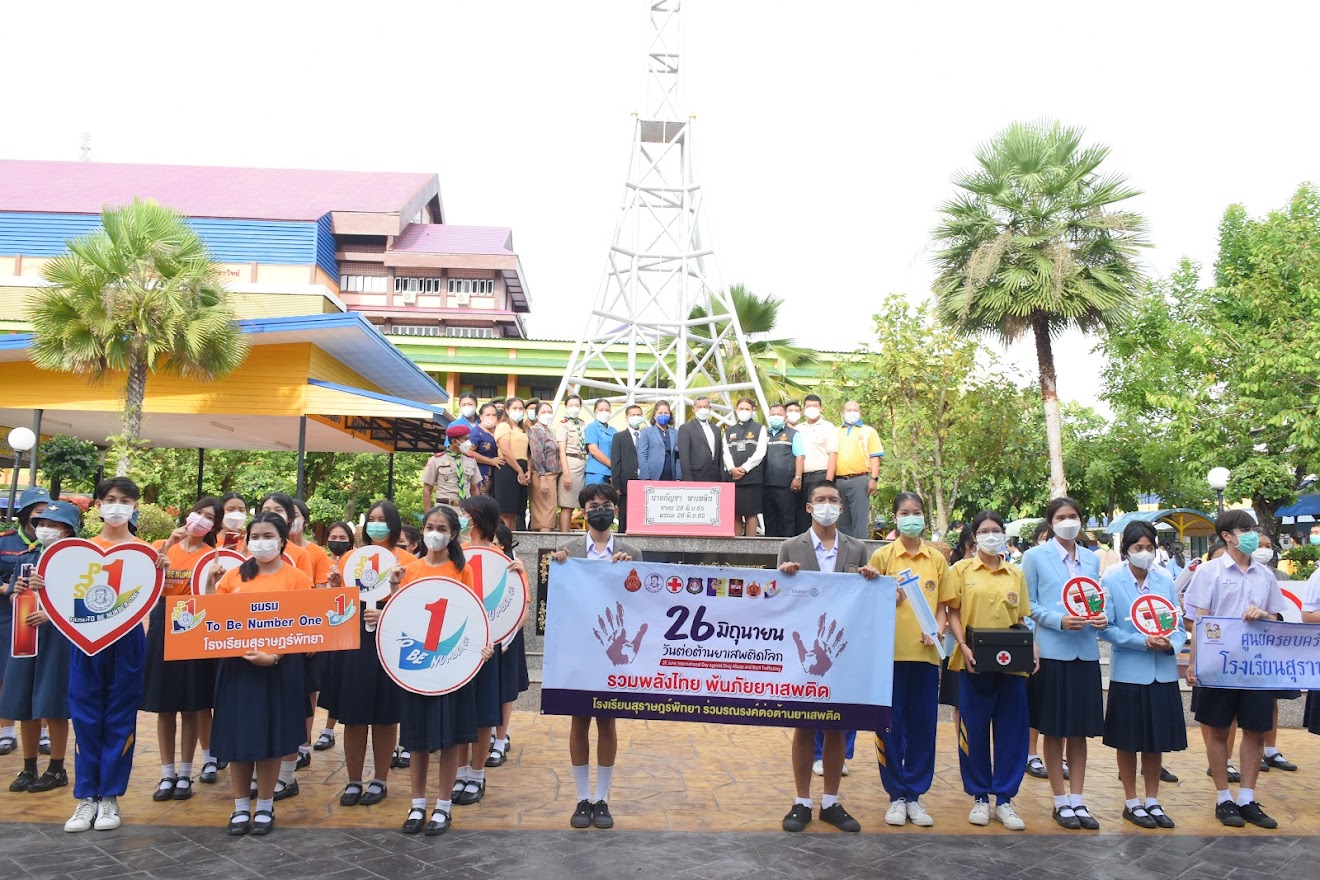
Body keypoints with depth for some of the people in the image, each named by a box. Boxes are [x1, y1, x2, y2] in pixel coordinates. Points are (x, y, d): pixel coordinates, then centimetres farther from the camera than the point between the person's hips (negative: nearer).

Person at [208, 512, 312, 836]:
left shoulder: (297, 578, -3)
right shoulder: (234, 576, 7)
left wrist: (274, 655, -20)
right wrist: (212, 585, -4)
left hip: (278, 667, -3)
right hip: (236, 665, 3)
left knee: (269, 736, 5)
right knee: (237, 735, 7)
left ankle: (265, 807, 20)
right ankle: (241, 807, 22)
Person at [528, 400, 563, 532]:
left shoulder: (548, 431, 18)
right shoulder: (536, 431, -8)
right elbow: (537, 456, -16)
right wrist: (542, 479, -22)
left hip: (552, 476, 8)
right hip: (543, 476, -8)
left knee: (539, 512, 8)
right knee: (547, 510, -11)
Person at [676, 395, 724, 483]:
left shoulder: (716, 430, 19)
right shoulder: (686, 428, 0)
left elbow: (720, 456, 19)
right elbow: (684, 456, -7)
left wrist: (722, 478, 9)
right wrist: (688, 480, -14)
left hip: (715, 479, 6)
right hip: (697, 479, -6)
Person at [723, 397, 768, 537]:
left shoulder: (759, 428, 6)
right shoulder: (729, 431, 16)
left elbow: (760, 453, -5)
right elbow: (726, 452, 6)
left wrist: (744, 468, -13)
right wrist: (732, 469, -11)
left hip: (752, 476, -3)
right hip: (732, 477, 3)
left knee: (751, 513, -2)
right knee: (735, 514, 4)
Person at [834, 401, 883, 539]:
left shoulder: (868, 431, 11)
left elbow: (875, 457, 3)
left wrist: (874, 479, -8)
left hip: (859, 480, -3)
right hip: (838, 481, 3)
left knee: (860, 518, -6)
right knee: (842, 520, 7)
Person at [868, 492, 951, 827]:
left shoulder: (937, 559, 8)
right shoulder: (883, 555, 2)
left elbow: (942, 604, 12)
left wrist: (937, 628, -7)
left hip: (926, 652, 2)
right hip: (891, 651, -2)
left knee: (923, 726, 7)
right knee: (890, 726, 3)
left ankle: (915, 795, 19)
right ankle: (896, 796, 15)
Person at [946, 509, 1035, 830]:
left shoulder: (1016, 574, 11)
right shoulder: (962, 569, 3)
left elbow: (1021, 619, 13)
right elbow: (953, 613, 1)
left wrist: (1031, 646, -4)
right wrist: (963, 646, -13)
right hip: (974, 663, -2)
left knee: (1011, 731, 4)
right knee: (974, 731, 4)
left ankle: (1004, 799, 16)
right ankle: (979, 797, 17)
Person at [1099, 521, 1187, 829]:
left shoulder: (1165, 580, 1)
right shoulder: (1111, 580, -7)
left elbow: (1178, 626, 4)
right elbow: (1106, 628, -8)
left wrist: (1170, 645, -16)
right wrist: (1143, 642, -19)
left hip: (1162, 672, 3)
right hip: (1128, 672, -3)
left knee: (1157, 740, 12)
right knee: (1128, 741, 7)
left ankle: (1152, 801, 26)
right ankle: (1132, 803, 21)